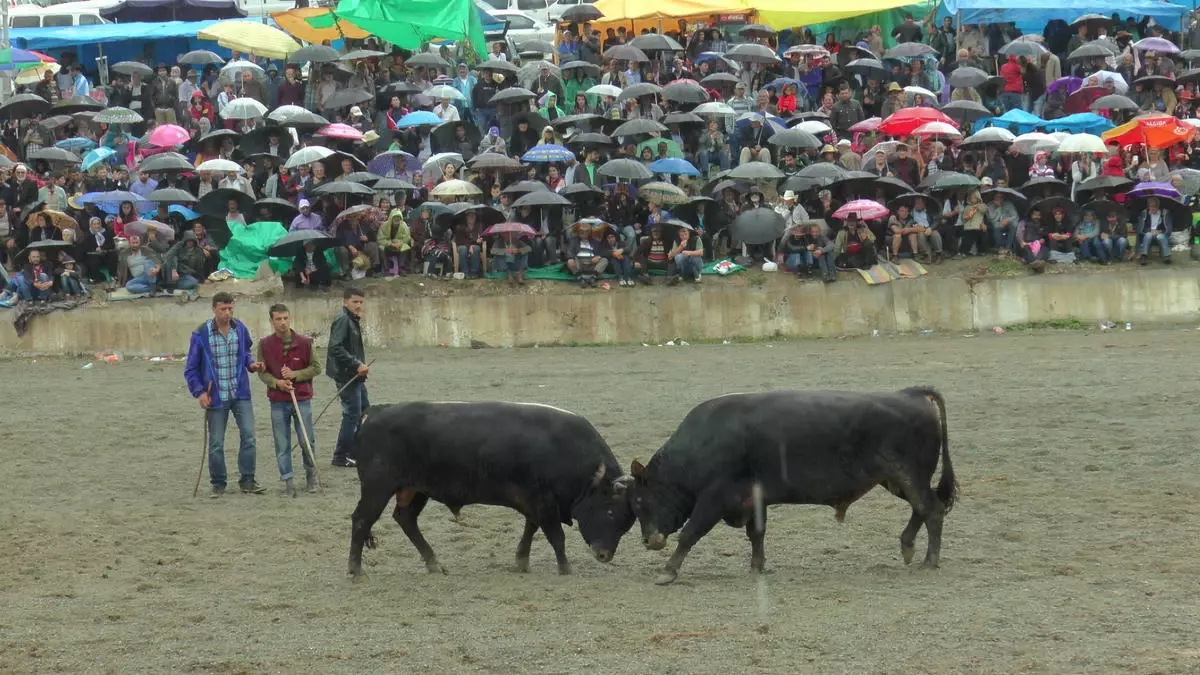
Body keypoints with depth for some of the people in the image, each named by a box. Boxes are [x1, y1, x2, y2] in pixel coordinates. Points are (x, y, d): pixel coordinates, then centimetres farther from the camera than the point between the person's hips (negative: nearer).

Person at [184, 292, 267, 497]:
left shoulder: (240, 330, 1)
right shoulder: (201, 335, -9)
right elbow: (191, 369, -3)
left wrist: (251, 364, -2)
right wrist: (199, 392, -14)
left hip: (240, 394, 2)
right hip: (216, 396, -2)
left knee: (248, 435, -5)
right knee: (216, 444, 5)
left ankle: (247, 480, 7)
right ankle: (218, 484, 18)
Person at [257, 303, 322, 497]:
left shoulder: (305, 342, -3)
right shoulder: (265, 344, 0)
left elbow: (316, 368, 2)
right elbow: (262, 372, 4)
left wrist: (296, 374, -13)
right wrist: (276, 382, -15)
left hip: (302, 399, -1)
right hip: (278, 401, 1)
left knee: (307, 441, 4)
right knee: (282, 445, 2)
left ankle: (311, 474, 26)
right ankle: (288, 481, 10)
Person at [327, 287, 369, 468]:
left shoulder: (353, 320, 15)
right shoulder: (342, 320, -15)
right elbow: (336, 348, -25)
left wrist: (361, 365, 8)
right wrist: (357, 365, -24)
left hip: (355, 377, 10)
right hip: (346, 376, -10)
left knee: (365, 412, 16)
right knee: (352, 415, -6)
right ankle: (340, 457, 2)